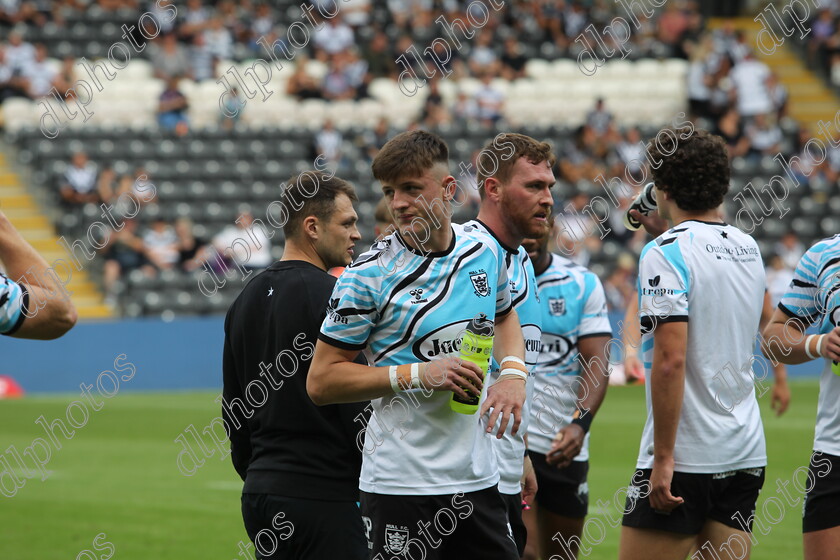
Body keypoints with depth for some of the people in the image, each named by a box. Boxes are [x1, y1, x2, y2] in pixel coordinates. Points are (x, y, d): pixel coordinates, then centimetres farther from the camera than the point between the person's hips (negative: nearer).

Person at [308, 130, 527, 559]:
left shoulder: (484, 251, 5)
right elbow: (321, 381, -9)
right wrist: (418, 373, -17)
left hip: (477, 476, 5)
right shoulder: (370, 274, -10)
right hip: (401, 486, -5)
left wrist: (513, 372, 6)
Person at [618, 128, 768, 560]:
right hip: (747, 455, 7)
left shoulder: (666, 253, -13)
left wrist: (663, 459, -18)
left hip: (683, 460, -7)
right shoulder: (748, 249, 11)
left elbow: (670, 359, -20)